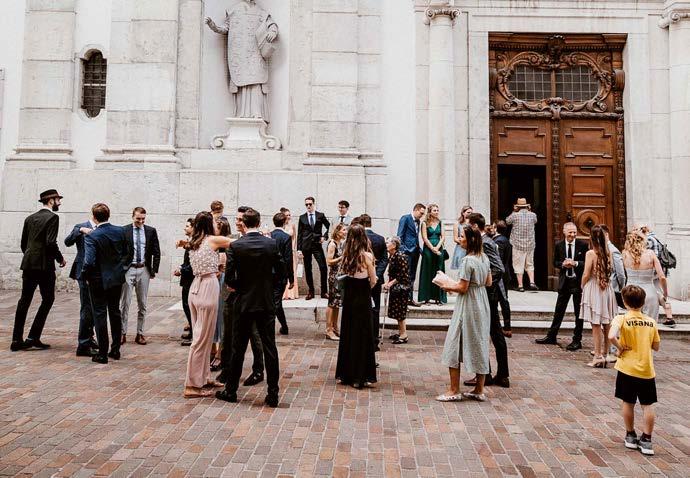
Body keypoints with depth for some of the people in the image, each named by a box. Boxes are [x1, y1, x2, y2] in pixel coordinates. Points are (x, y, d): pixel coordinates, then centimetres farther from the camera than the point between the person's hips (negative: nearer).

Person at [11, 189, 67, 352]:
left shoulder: (29, 218, 14)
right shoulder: (52, 217, -8)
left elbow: (23, 243, 16)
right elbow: (50, 242, -17)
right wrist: (60, 258, -5)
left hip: (28, 265, 7)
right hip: (44, 265, -7)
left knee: (24, 301, 9)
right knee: (47, 299, 4)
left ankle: (17, 340, 12)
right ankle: (33, 337, 1)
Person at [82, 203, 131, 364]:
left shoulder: (91, 236, -18)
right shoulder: (121, 231, -3)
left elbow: (89, 261, -23)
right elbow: (128, 254, 6)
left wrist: (86, 275, -7)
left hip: (99, 280, -5)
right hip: (117, 278, 5)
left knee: (100, 315, 4)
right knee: (115, 312, 16)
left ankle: (102, 354, 10)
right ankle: (115, 350, 24)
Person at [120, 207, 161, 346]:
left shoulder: (151, 231, 5)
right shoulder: (124, 230, -1)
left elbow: (156, 252, 7)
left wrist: (154, 270, 2)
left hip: (144, 270, 2)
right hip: (128, 269, -2)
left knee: (142, 304, 8)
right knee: (124, 303, 0)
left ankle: (140, 334, 16)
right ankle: (123, 333, 10)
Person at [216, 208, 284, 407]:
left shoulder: (235, 246, -9)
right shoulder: (272, 244, -4)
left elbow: (229, 278, -10)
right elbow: (281, 273, 1)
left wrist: (239, 287, 10)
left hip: (244, 303, -1)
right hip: (267, 303, 1)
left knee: (238, 349, 11)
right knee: (270, 348, 6)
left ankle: (231, 391, 23)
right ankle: (273, 394, 10)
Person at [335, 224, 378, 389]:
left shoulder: (346, 254, -1)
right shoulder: (367, 256, -13)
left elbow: (344, 274, 3)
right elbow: (373, 281, -6)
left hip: (348, 297, 4)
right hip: (362, 300, -4)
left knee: (347, 334, 15)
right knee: (363, 335, 5)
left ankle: (344, 374, 24)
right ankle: (360, 376, 11)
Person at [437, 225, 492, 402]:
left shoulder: (467, 260, -19)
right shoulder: (484, 258, 7)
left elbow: (462, 288, -18)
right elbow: (488, 282, 14)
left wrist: (447, 286, -4)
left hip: (467, 307, -9)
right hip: (481, 305, 9)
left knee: (455, 345, 1)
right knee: (480, 345, 13)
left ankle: (454, 391, 6)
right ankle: (479, 390, 22)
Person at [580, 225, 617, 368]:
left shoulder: (590, 253, -13)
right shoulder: (608, 253, 1)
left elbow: (586, 275, -12)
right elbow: (610, 270, 7)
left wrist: (582, 287, 3)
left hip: (593, 288, -5)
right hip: (606, 289, 5)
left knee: (596, 325, 1)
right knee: (606, 324, 11)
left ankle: (598, 357, 4)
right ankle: (604, 355, 21)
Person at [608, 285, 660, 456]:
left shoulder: (621, 319, -10)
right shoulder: (651, 322, 1)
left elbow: (611, 336, -29)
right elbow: (656, 347, 9)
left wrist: (620, 348, -12)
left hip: (627, 368, -2)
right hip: (647, 370, 2)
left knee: (628, 403, 11)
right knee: (648, 406, 10)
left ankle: (630, 436, 22)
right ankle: (646, 440, 12)